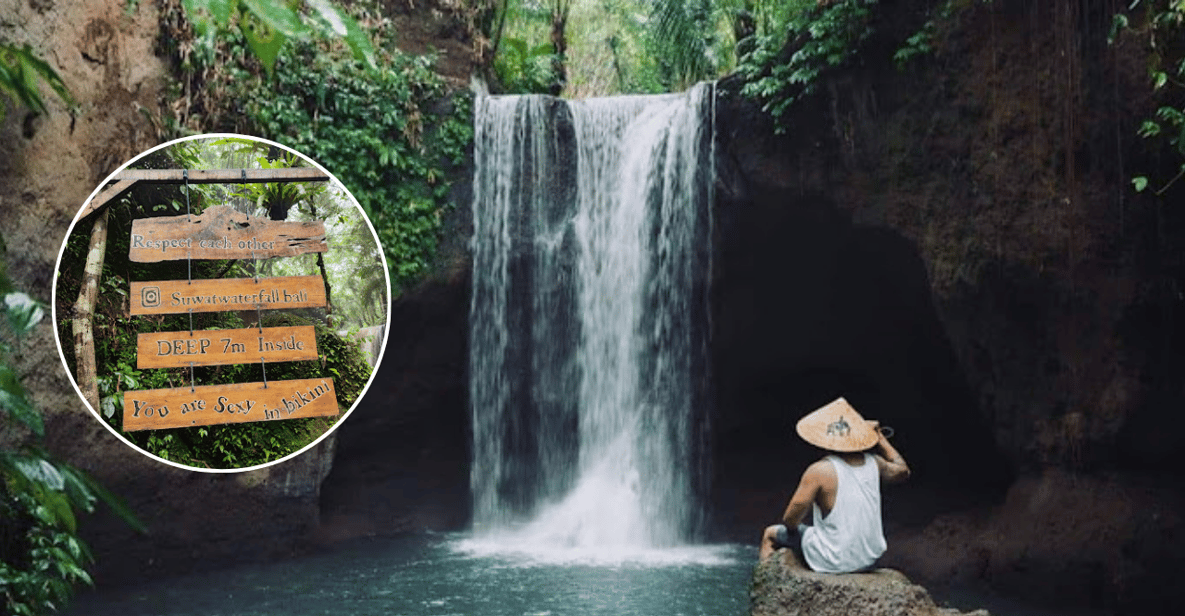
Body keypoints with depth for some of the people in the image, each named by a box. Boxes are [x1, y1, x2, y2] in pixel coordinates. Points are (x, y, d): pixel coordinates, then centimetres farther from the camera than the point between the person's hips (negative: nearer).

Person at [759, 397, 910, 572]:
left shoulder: (819, 472, -22)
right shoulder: (873, 463, -7)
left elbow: (790, 521, -17)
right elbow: (902, 470, 17)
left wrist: (792, 526, 7)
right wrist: (880, 438, 21)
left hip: (832, 563, -5)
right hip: (870, 560, 5)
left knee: (771, 534, 18)